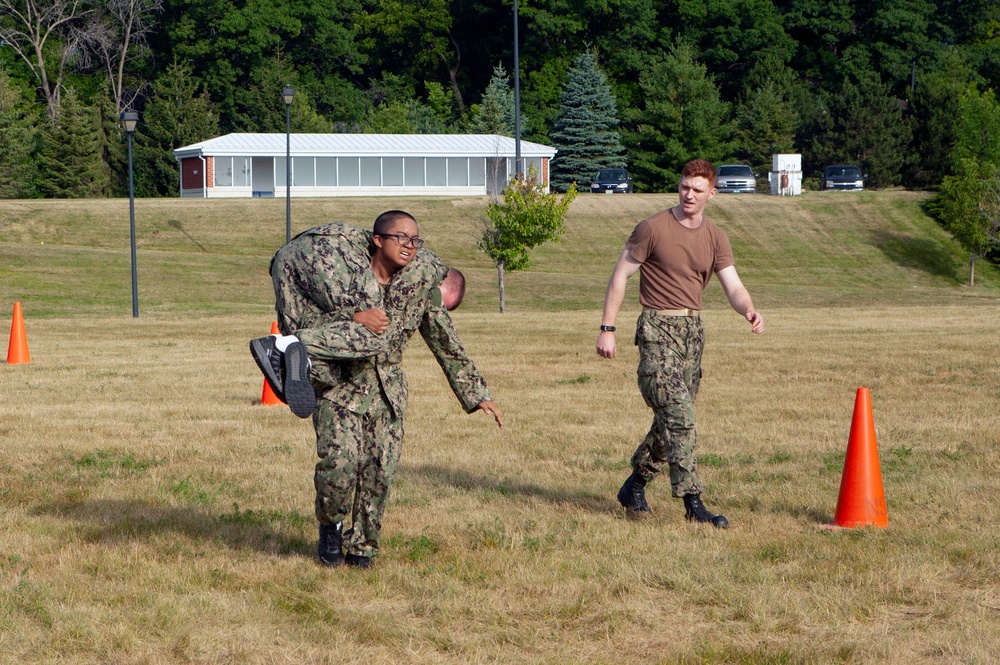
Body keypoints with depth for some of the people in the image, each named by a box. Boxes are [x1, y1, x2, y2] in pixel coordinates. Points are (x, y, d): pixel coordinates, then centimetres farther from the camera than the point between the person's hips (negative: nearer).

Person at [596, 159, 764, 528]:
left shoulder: (716, 238, 8)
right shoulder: (653, 228, -7)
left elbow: (733, 286, 1)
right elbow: (620, 275, -3)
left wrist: (748, 310, -22)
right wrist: (607, 328, -8)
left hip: (693, 330, 6)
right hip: (658, 330, -6)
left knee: (670, 419, 11)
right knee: (679, 416, -15)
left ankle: (634, 486, 29)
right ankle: (692, 502, -17)